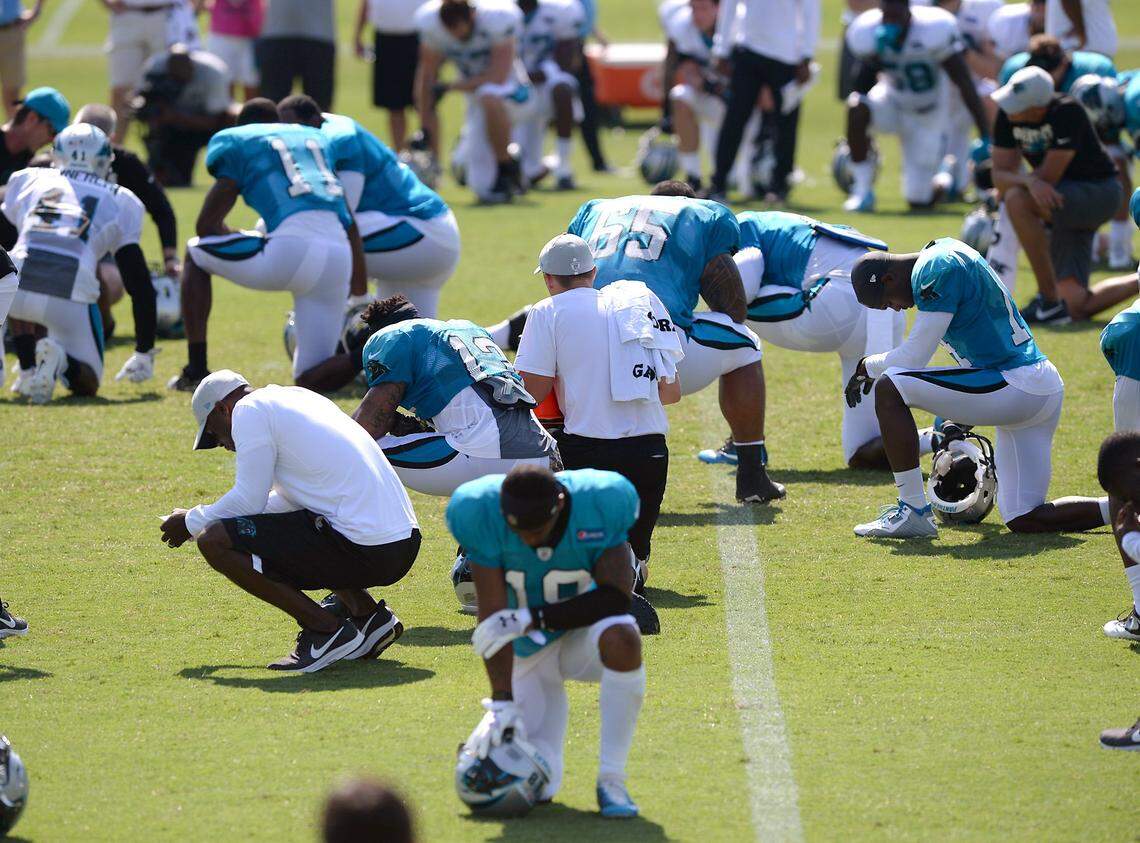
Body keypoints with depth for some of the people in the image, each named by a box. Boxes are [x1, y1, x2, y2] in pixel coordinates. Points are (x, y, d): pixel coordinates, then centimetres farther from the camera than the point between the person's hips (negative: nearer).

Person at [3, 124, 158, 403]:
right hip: (71, 295, -1)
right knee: (86, 385, 20)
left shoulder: (27, 180, 23)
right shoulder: (120, 202, 20)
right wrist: (144, 353, 26)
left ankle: (27, 371, 16)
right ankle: (59, 359, -14)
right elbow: (139, 284, 18)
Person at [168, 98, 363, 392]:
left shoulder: (237, 142, 16)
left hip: (294, 248, -5)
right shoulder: (317, 139, 31)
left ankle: (196, 371, 20)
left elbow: (208, 224, 14)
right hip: (339, 256, 5)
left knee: (196, 252, 25)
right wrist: (360, 297, 29)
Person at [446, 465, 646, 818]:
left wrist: (531, 618, -29)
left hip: (581, 635, -1)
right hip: (527, 654, 1)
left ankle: (611, 780, -23)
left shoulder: (600, 507, -22)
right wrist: (501, 702, -27)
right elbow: (494, 616, -21)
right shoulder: (483, 516, -21)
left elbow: (615, 598, -23)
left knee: (621, 639, -39)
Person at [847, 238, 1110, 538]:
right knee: (1024, 520, 12)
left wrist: (867, 367, 6)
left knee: (889, 390, -12)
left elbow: (913, 359, -13)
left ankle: (913, 513, -9)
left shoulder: (935, 270, -12)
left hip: (1014, 387, -10)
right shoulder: (945, 252, 18)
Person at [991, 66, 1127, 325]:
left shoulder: (1067, 113, -25)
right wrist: (1029, 181, -29)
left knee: (1017, 200, -32)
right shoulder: (1007, 117, -5)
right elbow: (1000, 175, -8)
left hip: (1099, 195, -7)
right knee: (1076, 307, -4)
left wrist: (1013, 181, -9)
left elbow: (1048, 177, -25)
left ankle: (1049, 302, -25)